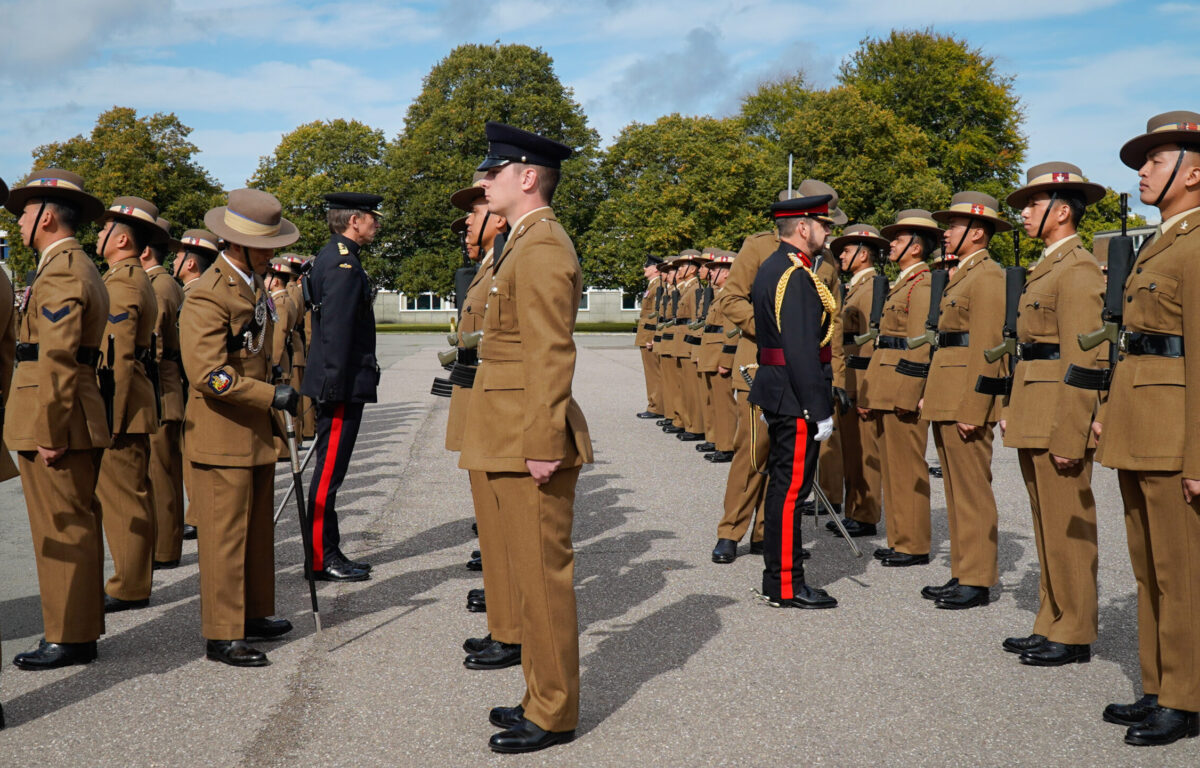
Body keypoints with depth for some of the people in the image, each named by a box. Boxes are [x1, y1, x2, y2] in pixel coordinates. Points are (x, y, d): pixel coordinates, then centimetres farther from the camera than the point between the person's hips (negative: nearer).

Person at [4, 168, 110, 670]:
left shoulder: (59, 272, -14)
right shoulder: (81, 267, 19)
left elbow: (57, 359, -21)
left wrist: (51, 431, -21)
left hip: (55, 422, -11)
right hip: (77, 420, 11)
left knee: (61, 531, -4)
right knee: (76, 528, 14)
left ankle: (70, 639, 2)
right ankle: (80, 630, 23)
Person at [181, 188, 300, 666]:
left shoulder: (255, 285, 13)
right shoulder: (208, 295, -18)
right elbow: (209, 375, -24)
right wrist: (272, 395, -22)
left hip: (256, 432, 9)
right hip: (221, 435, -9)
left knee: (258, 531, 15)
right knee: (225, 536, -3)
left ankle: (253, 615, 27)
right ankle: (221, 635, 4)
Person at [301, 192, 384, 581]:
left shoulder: (336, 257, 18)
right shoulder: (343, 263, -15)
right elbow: (336, 329, -22)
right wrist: (334, 386, -24)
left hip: (340, 384, 11)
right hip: (342, 385, -11)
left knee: (330, 470, 14)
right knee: (329, 471, -5)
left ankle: (329, 552, 22)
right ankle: (321, 559, 1)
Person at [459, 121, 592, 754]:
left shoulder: (542, 249, -15)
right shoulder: (524, 245, 18)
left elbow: (552, 356, -21)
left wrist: (543, 445, -23)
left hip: (530, 444, -11)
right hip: (514, 440, 11)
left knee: (542, 577, -1)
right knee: (533, 575, 17)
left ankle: (553, 715, 10)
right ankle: (543, 697, 28)